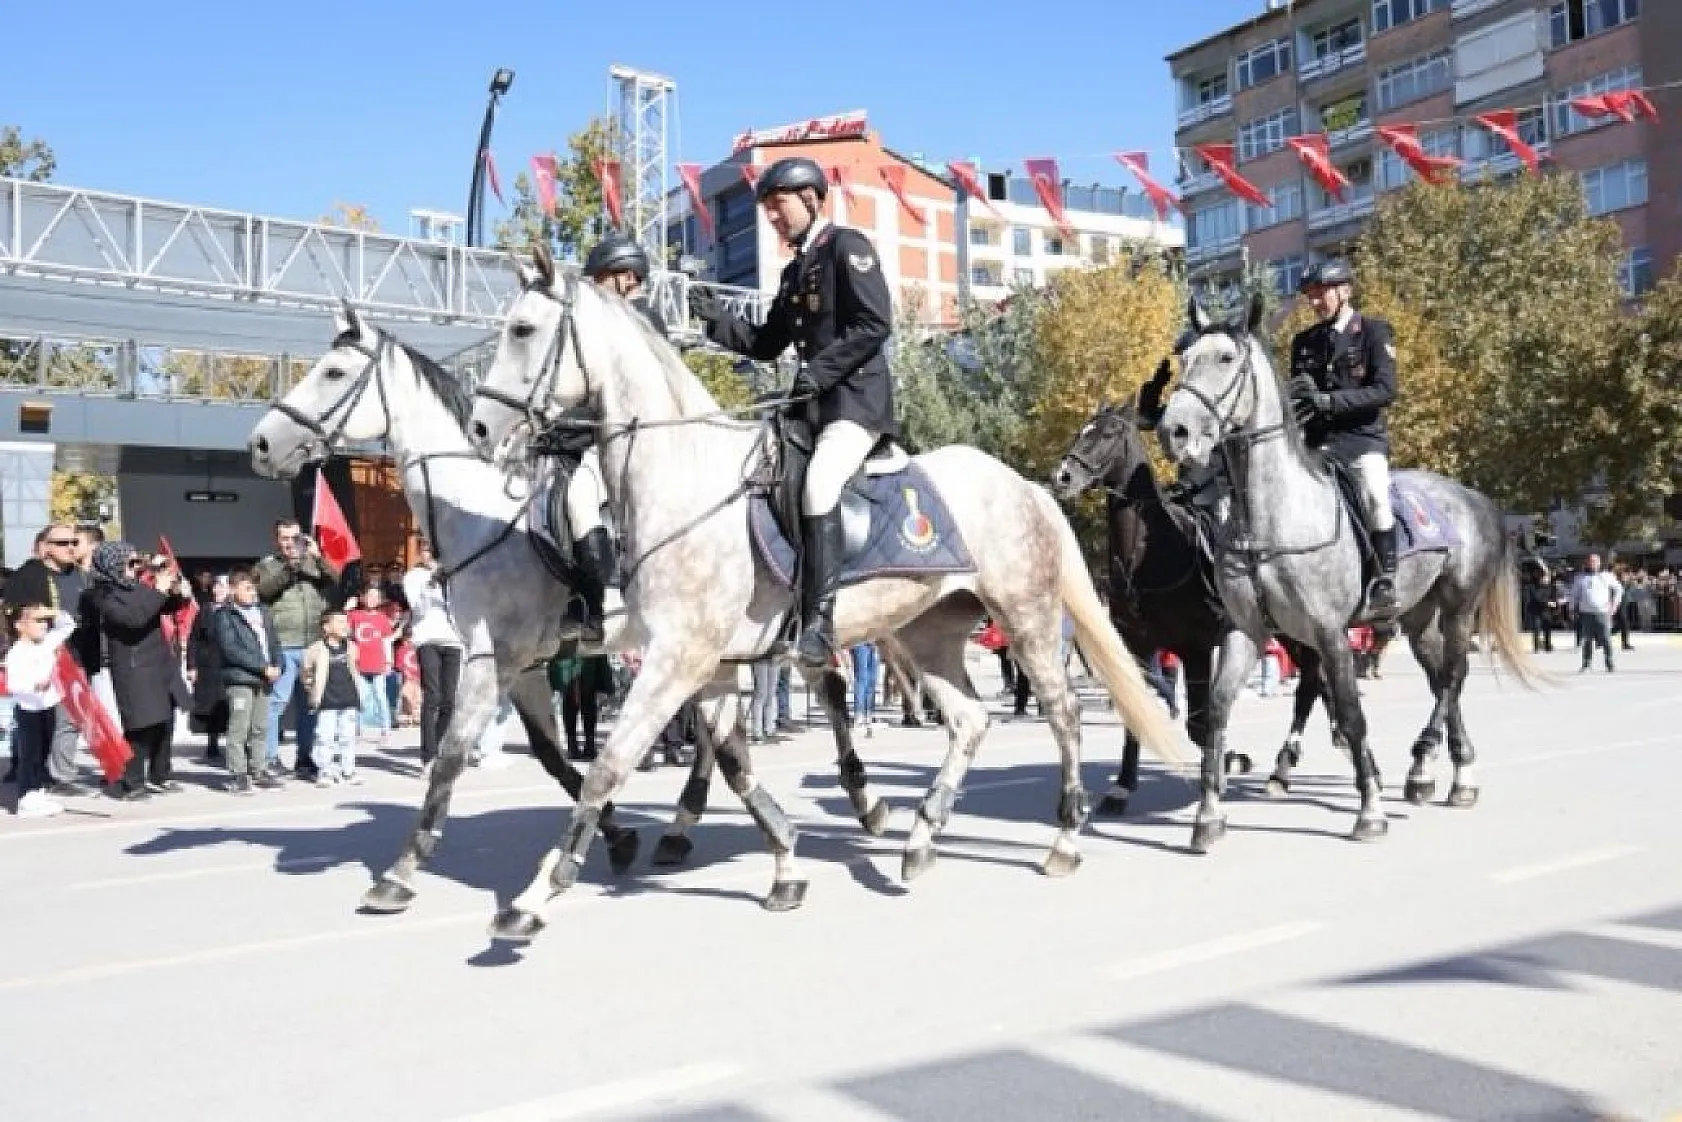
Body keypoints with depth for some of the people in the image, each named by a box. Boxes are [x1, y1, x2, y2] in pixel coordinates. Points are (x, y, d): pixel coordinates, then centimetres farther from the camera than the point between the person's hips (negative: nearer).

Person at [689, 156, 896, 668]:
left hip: (858, 395, -10)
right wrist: (716, 317, 8)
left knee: (817, 485, -30)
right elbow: (766, 344, 22)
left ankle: (818, 625, -31)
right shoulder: (794, 271, 22)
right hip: (812, 400, 10)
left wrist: (823, 368, -20)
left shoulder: (847, 246, -1)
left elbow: (876, 323, -13)